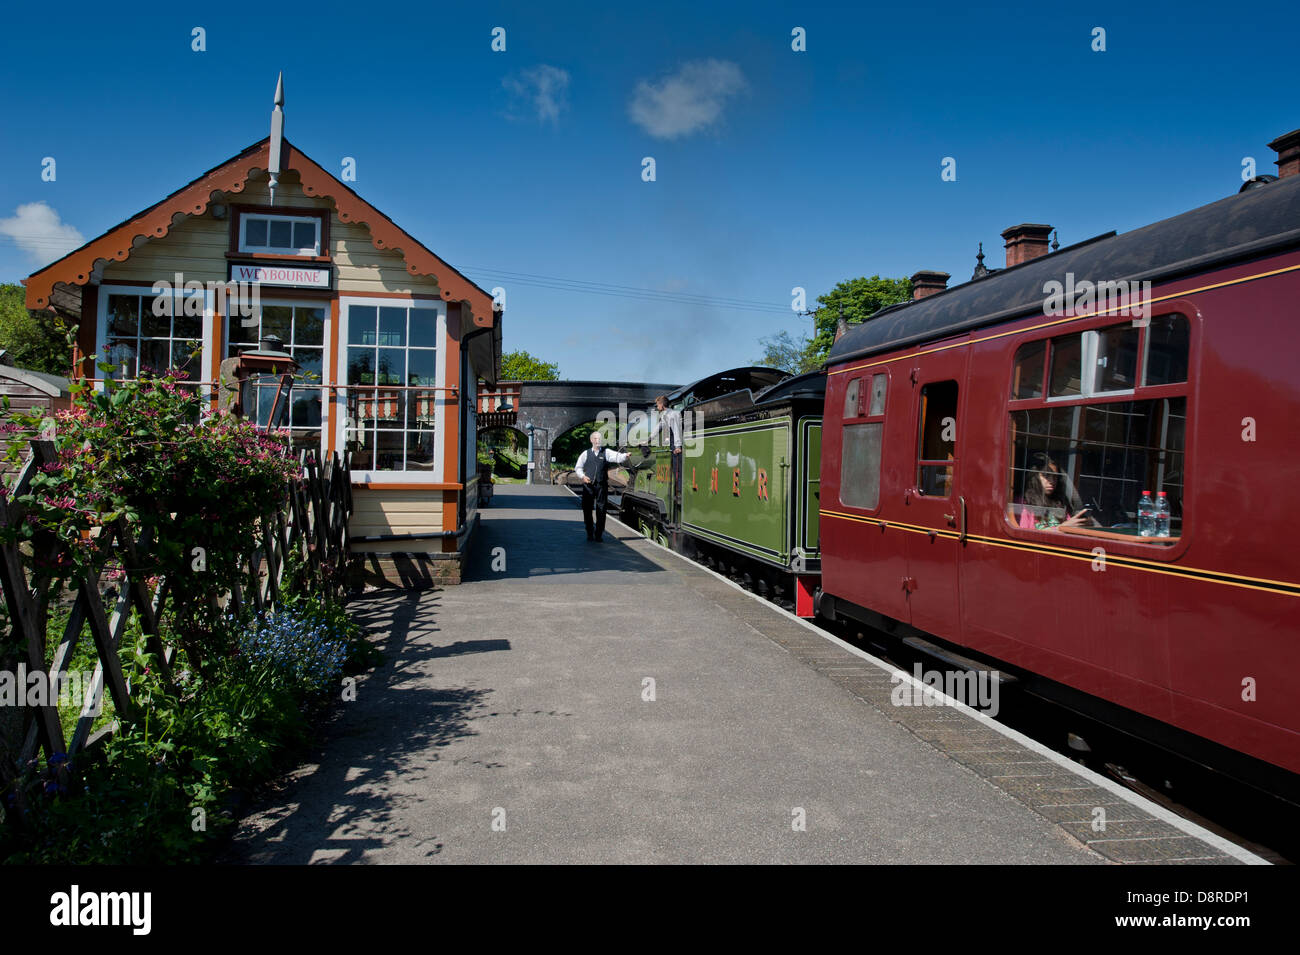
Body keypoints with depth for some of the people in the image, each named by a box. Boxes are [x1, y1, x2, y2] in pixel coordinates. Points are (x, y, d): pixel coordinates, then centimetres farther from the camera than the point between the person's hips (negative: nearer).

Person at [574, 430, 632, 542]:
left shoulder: (606, 452, 4)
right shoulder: (586, 454, 9)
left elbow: (617, 457, -14)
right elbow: (578, 467, 18)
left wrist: (625, 456, -35)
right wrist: (583, 476, 0)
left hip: (601, 485, -1)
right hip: (588, 485, 1)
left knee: (601, 510, -2)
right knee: (587, 509, 4)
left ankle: (599, 535, 6)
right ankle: (590, 533, 18)